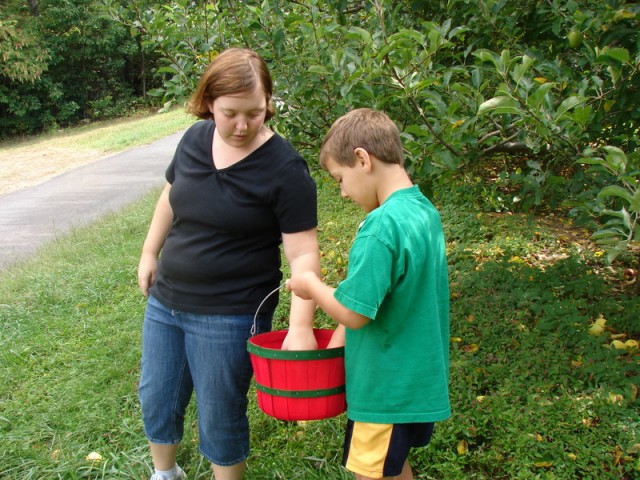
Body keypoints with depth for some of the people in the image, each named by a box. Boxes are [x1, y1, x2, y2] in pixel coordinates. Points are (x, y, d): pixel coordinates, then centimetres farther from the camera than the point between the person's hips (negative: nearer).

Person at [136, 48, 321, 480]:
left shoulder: (284, 168, -19)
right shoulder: (195, 139, -2)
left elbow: (303, 254, -20)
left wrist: (300, 327, -28)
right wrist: (150, 253, 18)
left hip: (229, 315, -6)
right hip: (166, 301, 6)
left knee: (219, 416, 9)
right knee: (157, 399, 22)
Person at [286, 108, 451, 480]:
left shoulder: (382, 225, -26)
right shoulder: (425, 211, 3)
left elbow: (354, 313, -26)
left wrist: (312, 286, -8)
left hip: (389, 390, -8)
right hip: (419, 377, 8)